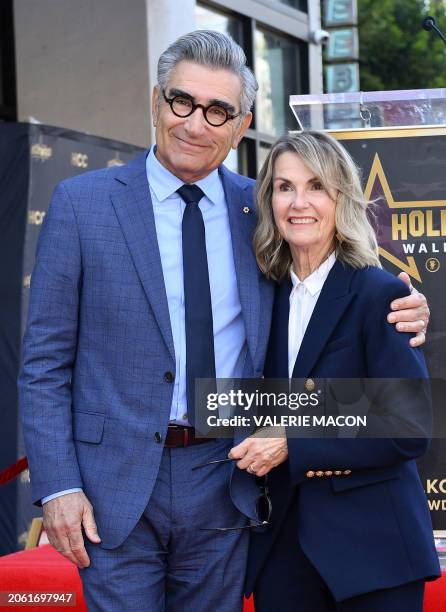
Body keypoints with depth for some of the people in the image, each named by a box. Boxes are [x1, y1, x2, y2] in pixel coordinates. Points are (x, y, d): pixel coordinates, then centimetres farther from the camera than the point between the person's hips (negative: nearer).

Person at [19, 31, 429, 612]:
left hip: (224, 488, 3)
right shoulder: (81, 204, -3)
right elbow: (45, 362, -2)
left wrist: (399, 313, -2)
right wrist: (57, 486, -10)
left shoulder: (259, 207, 6)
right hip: (118, 487, -3)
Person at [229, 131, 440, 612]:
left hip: (369, 549, -5)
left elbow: (409, 431, -14)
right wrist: (262, 447, -8)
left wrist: (294, 447, -16)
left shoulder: (380, 294, -10)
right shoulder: (269, 297, 7)